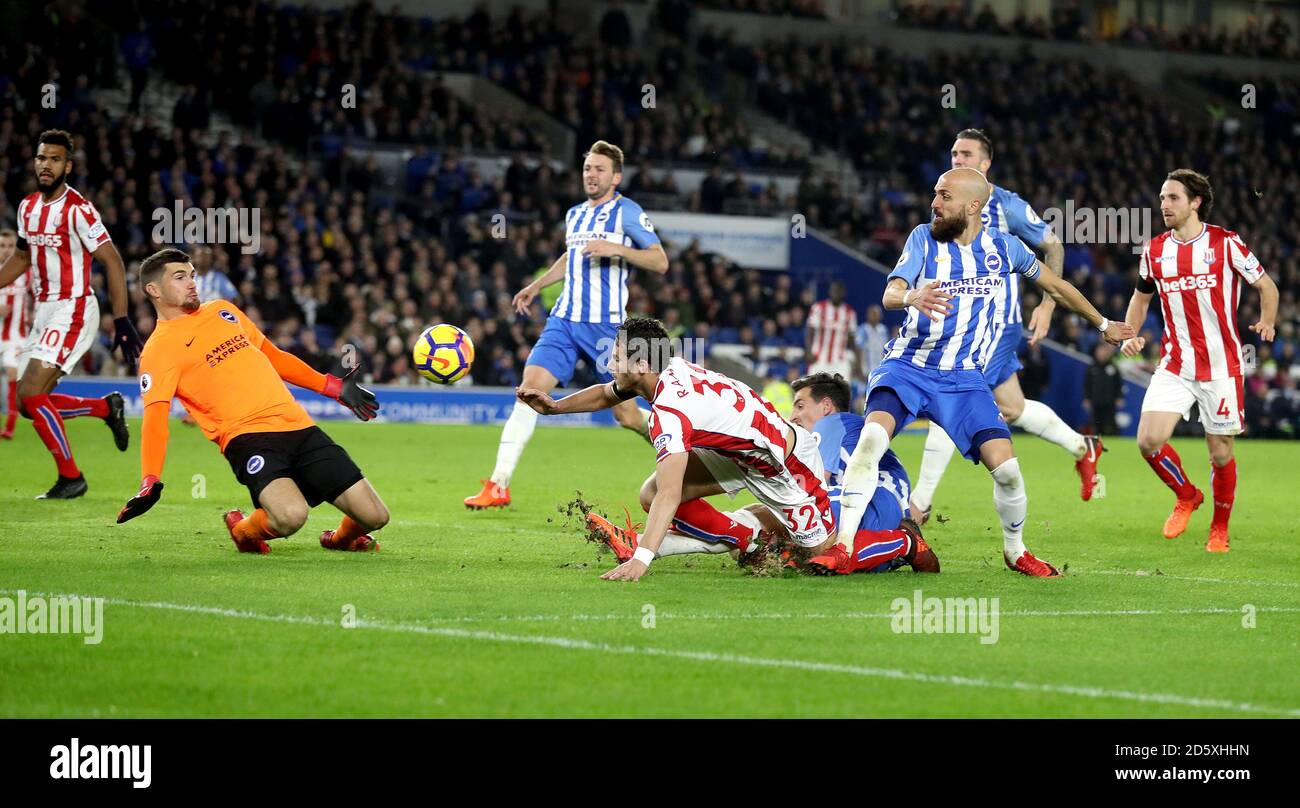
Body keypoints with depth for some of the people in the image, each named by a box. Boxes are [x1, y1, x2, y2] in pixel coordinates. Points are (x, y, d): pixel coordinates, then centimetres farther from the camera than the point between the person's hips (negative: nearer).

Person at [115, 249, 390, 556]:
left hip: (299, 426, 6)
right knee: (290, 516, -33)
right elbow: (155, 416, -12)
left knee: (374, 516, -3)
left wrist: (332, 387, 27)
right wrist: (150, 482, -26)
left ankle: (341, 538, 32)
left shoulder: (223, 311, 20)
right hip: (247, 435, -6)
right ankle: (243, 530, 1)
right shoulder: (159, 348, -1)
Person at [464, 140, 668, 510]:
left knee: (627, 415, -3)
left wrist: (617, 248, -21)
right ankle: (498, 486, -14)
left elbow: (660, 261, -10)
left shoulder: (627, 211, -4)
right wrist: (537, 286, 30)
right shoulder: (574, 215, 15)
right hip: (564, 320, 5)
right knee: (530, 388, -12)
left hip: (606, 325, -5)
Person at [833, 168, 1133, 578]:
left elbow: (1056, 286, 18)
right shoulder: (924, 238, -3)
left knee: (1006, 469, -13)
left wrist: (1103, 325, 29)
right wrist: (912, 297, -43)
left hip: (965, 378, 1)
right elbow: (890, 294, -18)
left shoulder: (1003, 247, 2)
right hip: (908, 366, -1)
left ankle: (1015, 551, 16)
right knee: (873, 437, -29)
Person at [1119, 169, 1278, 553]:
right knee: (1149, 440, -14)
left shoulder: (1225, 243, -6)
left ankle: (1219, 530, 24)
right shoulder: (1155, 250, 5)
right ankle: (1186, 496, 14)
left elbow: (1266, 285, 4)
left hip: (1222, 365, -3)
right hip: (1174, 364, 3)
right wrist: (1131, 334, 6)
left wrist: (1267, 322, -6)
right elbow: (1141, 296, 20)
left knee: (1221, 454, 3)